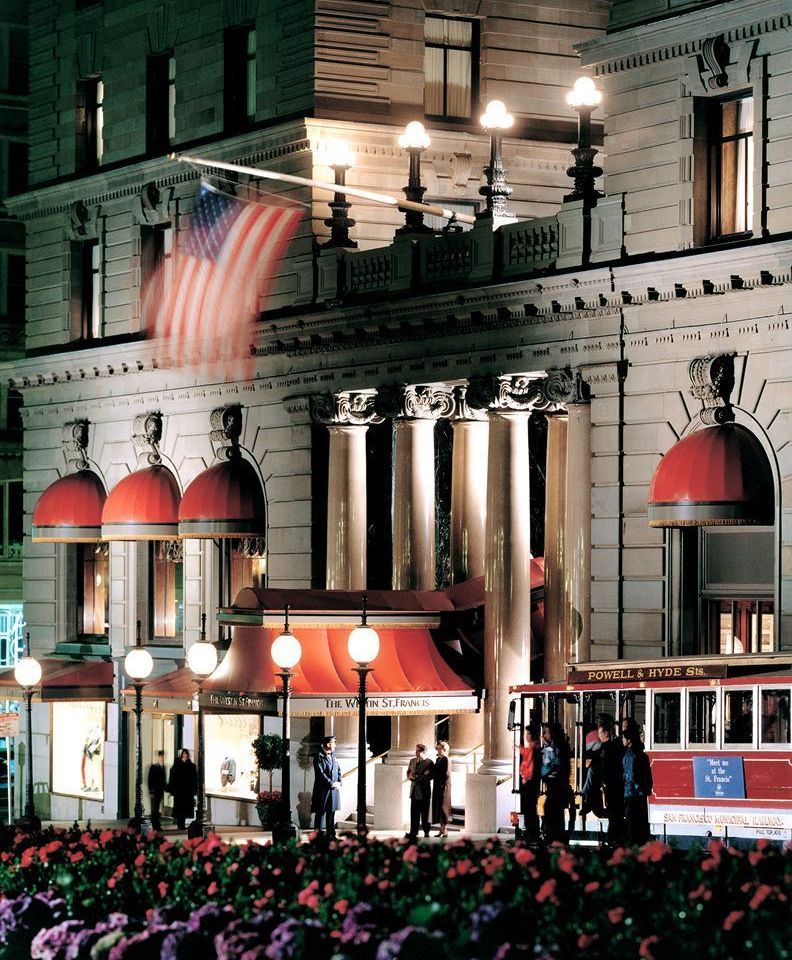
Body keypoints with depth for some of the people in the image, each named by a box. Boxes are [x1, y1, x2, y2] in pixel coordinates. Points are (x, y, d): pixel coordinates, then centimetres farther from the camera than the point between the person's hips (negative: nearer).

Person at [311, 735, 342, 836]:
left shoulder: (333, 756, 13)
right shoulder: (319, 757, -10)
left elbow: (338, 770, 16)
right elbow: (320, 774, -17)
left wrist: (339, 782, 0)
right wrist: (331, 783, -18)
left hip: (334, 790, 7)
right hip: (323, 790, -7)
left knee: (331, 812, 12)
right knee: (320, 812, -3)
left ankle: (331, 834, 20)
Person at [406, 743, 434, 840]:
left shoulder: (429, 763, -7)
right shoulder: (412, 761, 13)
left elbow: (428, 777, -13)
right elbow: (408, 773, 18)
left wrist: (416, 777, -18)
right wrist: (410, 776, -5)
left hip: (424, 791, -5)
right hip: (414, 791, 5)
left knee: (424, 814, 4)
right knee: (414, 814, 2)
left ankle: (426, 832, 15)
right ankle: (413, 833, 3)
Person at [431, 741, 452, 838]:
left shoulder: (445, 760, -12)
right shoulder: (438, 759, 15)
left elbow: (446, 774, -17)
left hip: (443, 787, -9)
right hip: (437, 786, 9)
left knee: (442, 807, -9)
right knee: (438, 807, 8)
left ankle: (445, 830, -7)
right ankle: (442, 829, 13)